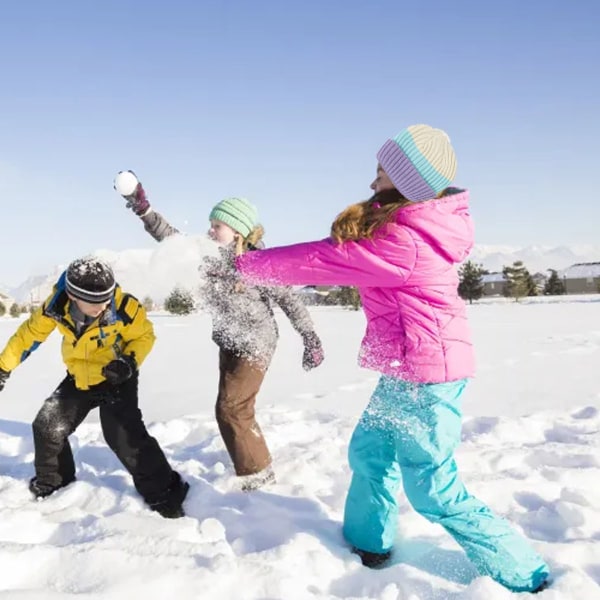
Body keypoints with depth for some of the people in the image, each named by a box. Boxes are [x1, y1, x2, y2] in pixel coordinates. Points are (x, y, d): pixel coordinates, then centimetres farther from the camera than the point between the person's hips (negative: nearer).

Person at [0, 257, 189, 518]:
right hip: (79, 378, 5)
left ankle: (164, 494, -7)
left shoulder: (124, 307, -30)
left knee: (124, 435, -19)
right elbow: (29, 334, -3)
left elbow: (143, 336, -11)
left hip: (116, 378, -5)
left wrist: (130, 362, -29)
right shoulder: (56, 307, -21)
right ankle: (52, 484, 33)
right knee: (47, 427, 6)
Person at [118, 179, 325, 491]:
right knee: (236, 409, 17)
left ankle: (258, 472, 9)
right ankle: (252, 459, 38)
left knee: (230, 409, -7)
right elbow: (174, 240, -2)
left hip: (255, 345, -7)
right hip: (229, 343, 7)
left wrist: (311, 338, -15)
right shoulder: (209, 256, -3)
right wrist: (143, 210, -12)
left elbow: (289, 300, -15)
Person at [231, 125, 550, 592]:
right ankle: (368, 545, 41)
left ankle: (525, 576, 20)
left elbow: (320, 261, -19)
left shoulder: (403, 241, -26)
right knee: (369, 451, 20)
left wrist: (244, 264, -5)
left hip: (425, 371, -10)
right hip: (411, 367, 10)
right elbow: (341, 256, 8)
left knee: (434, 490, 3)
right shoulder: (423, 224, 3)